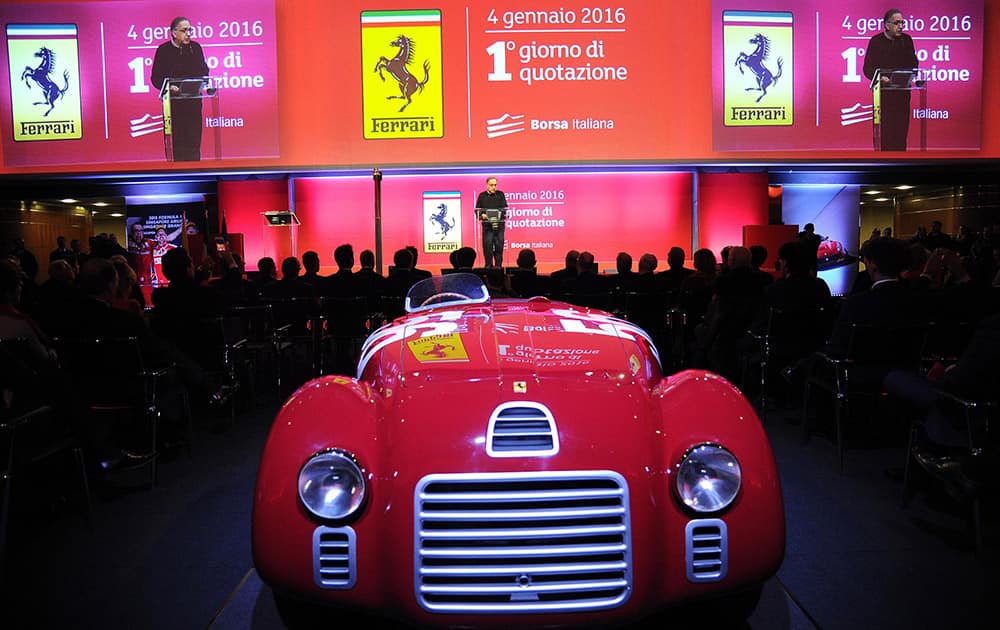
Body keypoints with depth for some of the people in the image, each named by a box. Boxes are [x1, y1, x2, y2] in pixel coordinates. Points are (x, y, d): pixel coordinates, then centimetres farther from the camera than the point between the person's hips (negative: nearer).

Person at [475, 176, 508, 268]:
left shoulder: (500, 194, 7)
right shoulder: (482, 196, 6)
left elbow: (504, 208, 0)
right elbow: (477, 210, 6)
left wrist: (498, 217, -17)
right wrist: (482, 215, -15)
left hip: (499, 225, 1)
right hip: (487, 225, -1)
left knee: (499, 246, 2)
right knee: (488, 246, -2)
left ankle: (498, 266, 13)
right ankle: (489, 266, 8)